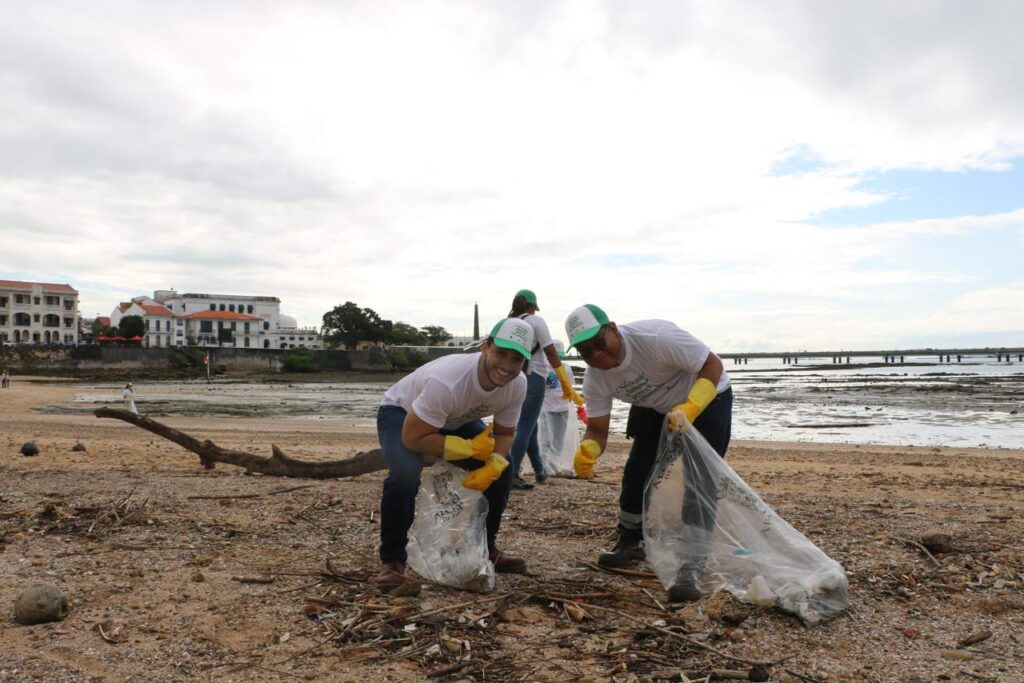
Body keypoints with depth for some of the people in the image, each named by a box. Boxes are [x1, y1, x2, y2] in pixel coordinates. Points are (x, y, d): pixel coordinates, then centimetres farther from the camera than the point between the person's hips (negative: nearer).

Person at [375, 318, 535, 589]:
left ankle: (484, 548, 13)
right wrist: (469, 448, -33)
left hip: (455, 420, 6)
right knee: (405, 475, -33)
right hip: (401, 413, -6)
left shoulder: (517, 385, -22)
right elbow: (412, 438, -38)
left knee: (501, 470, -7)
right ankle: (392, 559, -10)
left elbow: (504, 433, -8)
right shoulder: (446, 381, -43)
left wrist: (494, 464, -29)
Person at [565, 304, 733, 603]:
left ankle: (690, 569, -14)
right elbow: (597, 429, -15)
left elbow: (713, 365, -31)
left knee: (699, 482, -17)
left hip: (705, 397, -5)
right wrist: (586, 452, -39)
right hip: (654, 408, 6)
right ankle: (631, 543, 26)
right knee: (636, 471, 2)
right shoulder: (595, 379, -18)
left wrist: (689, 409, -44)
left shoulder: (655, 337, -37)